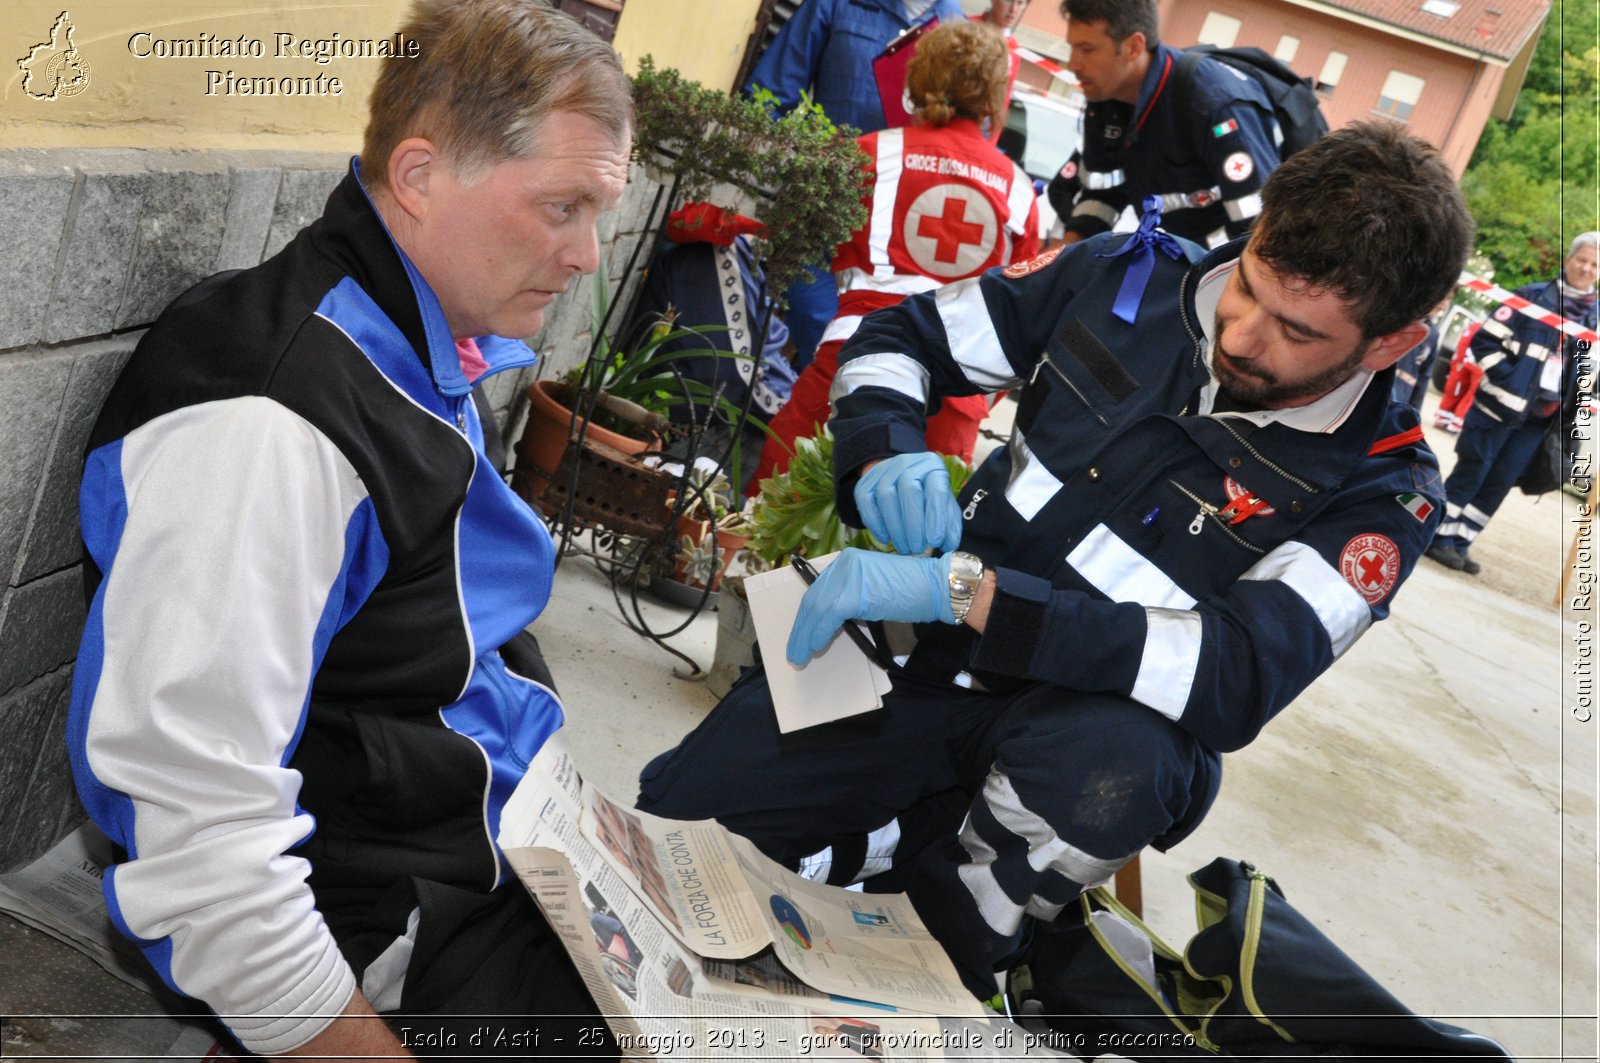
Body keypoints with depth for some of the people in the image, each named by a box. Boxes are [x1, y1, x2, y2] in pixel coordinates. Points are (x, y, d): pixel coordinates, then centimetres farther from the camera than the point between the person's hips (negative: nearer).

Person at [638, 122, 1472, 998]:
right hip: (922, 652, 3)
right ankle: (896, 841, 18)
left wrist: (964, 590, -36)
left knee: (1106, 760, -39)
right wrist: (884, 457, -18)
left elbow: (1239, 673, -28)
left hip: (1092, 715, -2)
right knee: (675, 809, -11)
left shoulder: (1380, 491, -12)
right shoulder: (1135, 280, -4)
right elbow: (899, 337, 5)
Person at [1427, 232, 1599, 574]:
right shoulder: (1531, 297, -5)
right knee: (1470, 474, -1)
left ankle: (1458, 543, 16)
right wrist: (1506, 379, -16)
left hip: (1539, 419, 5)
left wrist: (1573, 413, 7)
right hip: (1501, 407, -5)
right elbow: (1486, 339, -7)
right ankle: (1438, 537, 8)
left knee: (1499, 484, 8)